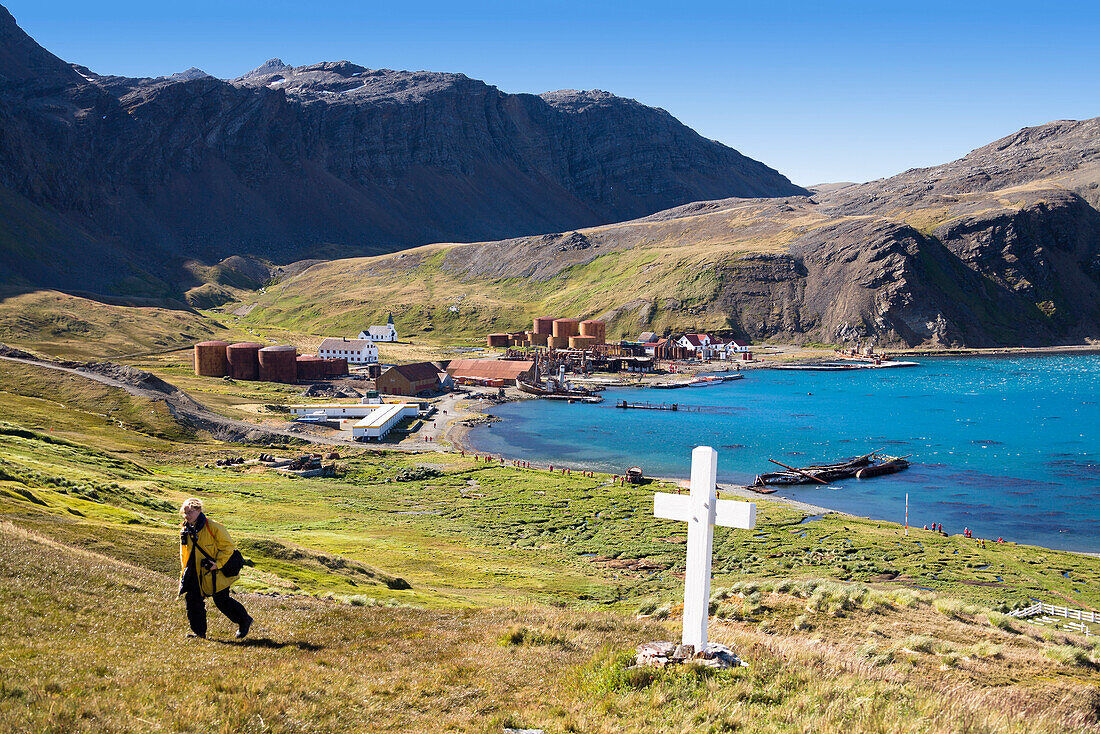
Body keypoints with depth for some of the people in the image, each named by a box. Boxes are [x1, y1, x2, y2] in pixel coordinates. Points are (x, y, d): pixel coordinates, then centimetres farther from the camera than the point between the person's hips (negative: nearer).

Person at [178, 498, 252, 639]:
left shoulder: (213, 527, -14)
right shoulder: (185, 531, 7)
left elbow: (228, 546, -12)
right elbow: (184, 555, 20)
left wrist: (217, 563, -19)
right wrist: (184, 572, 14)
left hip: (214, 574, -6)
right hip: (195, 574, 6)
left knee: (222, 601, -2)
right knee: (192, 599, -2)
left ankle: (244, 621, 19)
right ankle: (199, 631, 10)